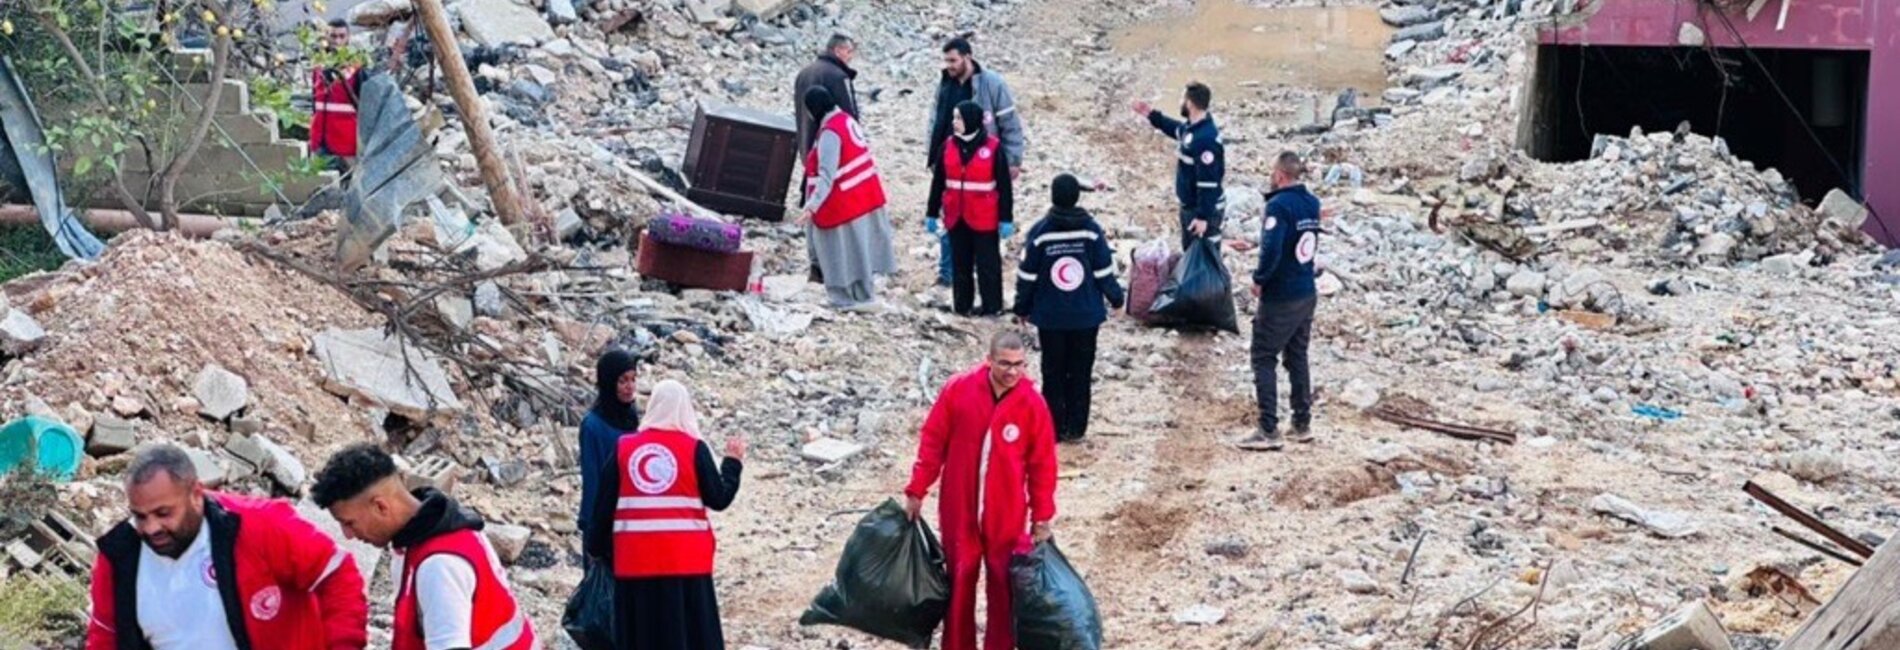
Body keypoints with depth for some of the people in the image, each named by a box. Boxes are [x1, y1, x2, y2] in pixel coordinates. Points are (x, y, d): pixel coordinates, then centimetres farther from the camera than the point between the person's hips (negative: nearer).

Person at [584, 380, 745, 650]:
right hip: (686, 560, -2)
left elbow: (604, 505, 7)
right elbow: (719, 499, -3)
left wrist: (598, 547, 20)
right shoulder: (694, 448, -4)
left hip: (635, 561, 2)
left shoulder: (624, 449, 3)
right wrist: (733, 462, 12)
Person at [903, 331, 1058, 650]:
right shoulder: (958, 390, -10)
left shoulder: (1032, 404, -11)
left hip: (1006, 515, 0)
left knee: (1003, 586, 9)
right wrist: (917, 491, 1)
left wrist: (1042, 518, -1)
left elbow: (1043, 464, -3)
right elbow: (932, 442, -1)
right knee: (959, 582, 12)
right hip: (959, 510, 1)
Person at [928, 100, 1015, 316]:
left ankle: (992, 305, 12)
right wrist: (931, 213, 10)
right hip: (956, 217, 4)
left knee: (987, 262, 4)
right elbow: (938, 182, 9)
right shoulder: (948, 146, 2)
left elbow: (1004, 185, -7)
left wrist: (1006, 218, -8)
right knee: (960, 262, 12)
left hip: (984, 219, -4)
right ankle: (962, 304, 22)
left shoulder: (993, 147, -10)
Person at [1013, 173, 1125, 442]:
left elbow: (1027, 275, -5)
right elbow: (1104, 271, -4)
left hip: (1050, 316, 0)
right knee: (1081, 373, 10)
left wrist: (1022, 307, 9)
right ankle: (1075, 427, 13)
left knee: (1053, 372, 9)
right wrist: (1116, 297, 12)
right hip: (1086, 316, 0)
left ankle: (1053, 428, 10)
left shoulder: (1040, 232, -10)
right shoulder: (1091, 231, -9)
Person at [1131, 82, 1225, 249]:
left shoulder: (1206, 138, -30)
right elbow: (1177, 129, 29)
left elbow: (1208, 182, -30)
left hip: (1204, 209, -10)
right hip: (1190, 206, 11)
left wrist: (1203, 216, -28)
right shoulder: (1192, 128, 1)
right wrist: (1152, 116, 21)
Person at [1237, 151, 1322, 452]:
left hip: (1279, 298, -7)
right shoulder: (1311, 203, 4)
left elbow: (1272, 249, -28)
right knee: (1297, 358, 18)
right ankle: (1303, 424, 24)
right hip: (1307, 294, 7)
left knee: (1264, 359, 1)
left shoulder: (1279, 205, -20)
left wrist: (1259, 279, -13)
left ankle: (1269, 431, -3)